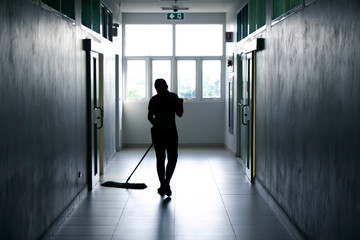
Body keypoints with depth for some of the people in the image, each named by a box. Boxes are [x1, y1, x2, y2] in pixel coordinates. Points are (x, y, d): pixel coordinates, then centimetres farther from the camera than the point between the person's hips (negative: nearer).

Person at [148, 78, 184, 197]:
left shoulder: (153, 99, 3)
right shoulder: (173, 97, -5)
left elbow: (150, 117, 9)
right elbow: (180, 114, -2)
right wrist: (180, 103, 16)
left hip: (157, 132, 3)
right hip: (170, 131, -3)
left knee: (160, 159, 11)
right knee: (172, 159, 7)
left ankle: (162, 186, 15)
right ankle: (166, 183, -11)